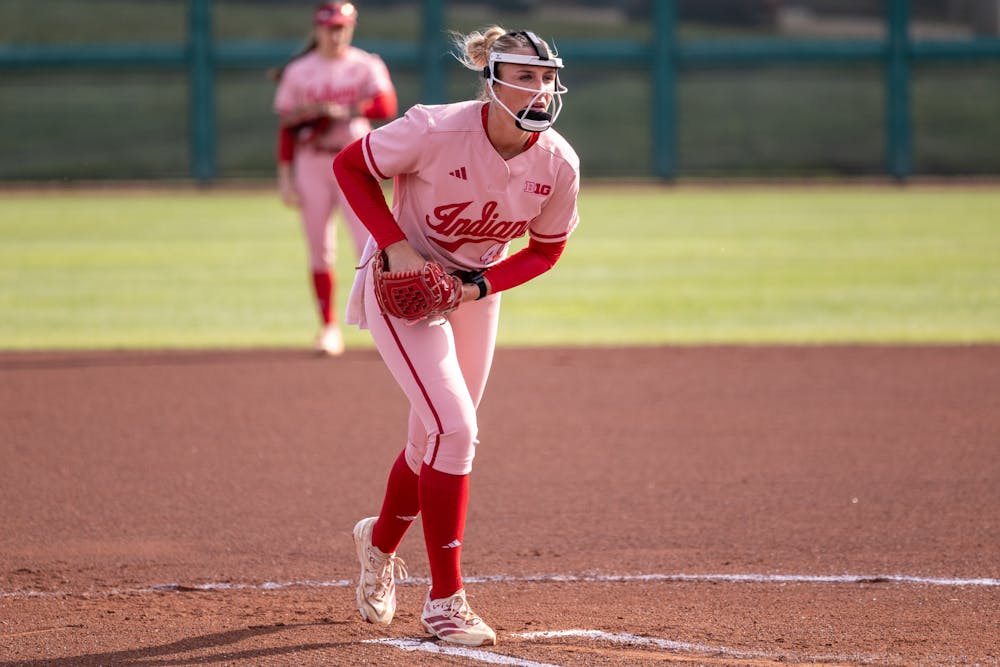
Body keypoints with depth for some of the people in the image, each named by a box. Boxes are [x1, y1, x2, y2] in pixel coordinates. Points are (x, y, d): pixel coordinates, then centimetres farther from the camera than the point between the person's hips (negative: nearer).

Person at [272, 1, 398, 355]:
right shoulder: (297, 72, 5)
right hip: (311, 163, 1)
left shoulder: (366, 67, 2)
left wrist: (345, 110, -25)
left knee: (369, 244, -10)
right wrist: (285, 177, -1)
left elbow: (387, 106, -14)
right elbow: (286, 127, 5)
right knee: (319, 250, 1)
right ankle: (329, 328, 8)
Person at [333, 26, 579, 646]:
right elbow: (349, 165, -14)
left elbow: (546, 248, -1)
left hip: (477, 291, 5)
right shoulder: (435, 131, -30)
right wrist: (396, 243, -23)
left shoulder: (558, 164, -17)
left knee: (435, 439, 15)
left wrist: (481, 286, -16)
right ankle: (445, 600, -8)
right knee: (455, 429, -17)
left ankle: (381, 540, 45)